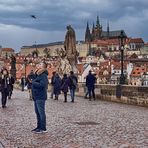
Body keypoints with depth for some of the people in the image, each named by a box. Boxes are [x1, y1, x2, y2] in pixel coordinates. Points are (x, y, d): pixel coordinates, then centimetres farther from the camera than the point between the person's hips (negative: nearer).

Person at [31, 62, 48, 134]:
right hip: (36, 96, 10)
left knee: (41, 112, -5)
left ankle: (43, 128, 1)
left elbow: (42, 84, -26)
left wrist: (33, 82, -15)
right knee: (37, 112, 15)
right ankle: (39, 126, 25)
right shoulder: (37, 75, 15)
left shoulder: (43, 76, -14)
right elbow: (35, 83, 21)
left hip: (40, 97, -10)